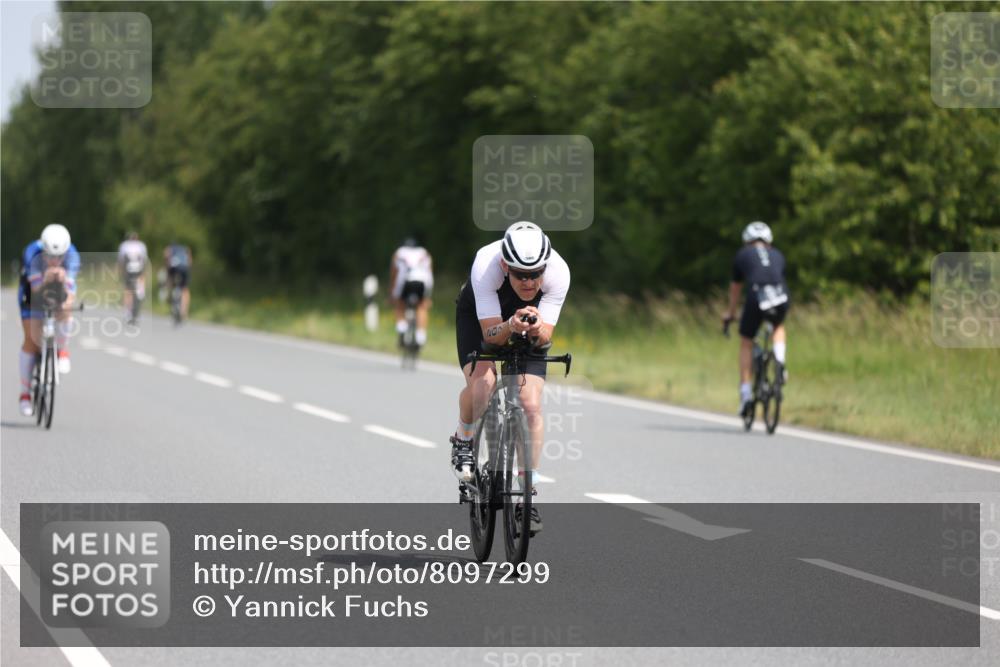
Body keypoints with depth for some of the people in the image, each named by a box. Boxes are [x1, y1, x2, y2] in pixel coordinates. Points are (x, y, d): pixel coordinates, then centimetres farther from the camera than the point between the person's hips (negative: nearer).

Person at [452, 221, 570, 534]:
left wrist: (537, 330, -52)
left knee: (531, 405, -14)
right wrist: (510, 327, -57)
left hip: (531, 317, 2)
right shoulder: (486, 265, -39)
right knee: (482, 379, -29)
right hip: (479, 313, -2)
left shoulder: (558, 271, -34)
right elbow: (490, 333, -36)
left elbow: (546, 337, -29)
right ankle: (463, 441, 2)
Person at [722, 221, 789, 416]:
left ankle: (745, 392, 11)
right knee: (779, 326, 36)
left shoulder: (742, 255, 22)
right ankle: (780, 360, 10)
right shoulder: (777, 255, 28)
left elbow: (735, 288, 34)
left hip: (756, 299, -2)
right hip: (781, 299, 2)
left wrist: (730, 313, 50)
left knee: (746, 343, 18)